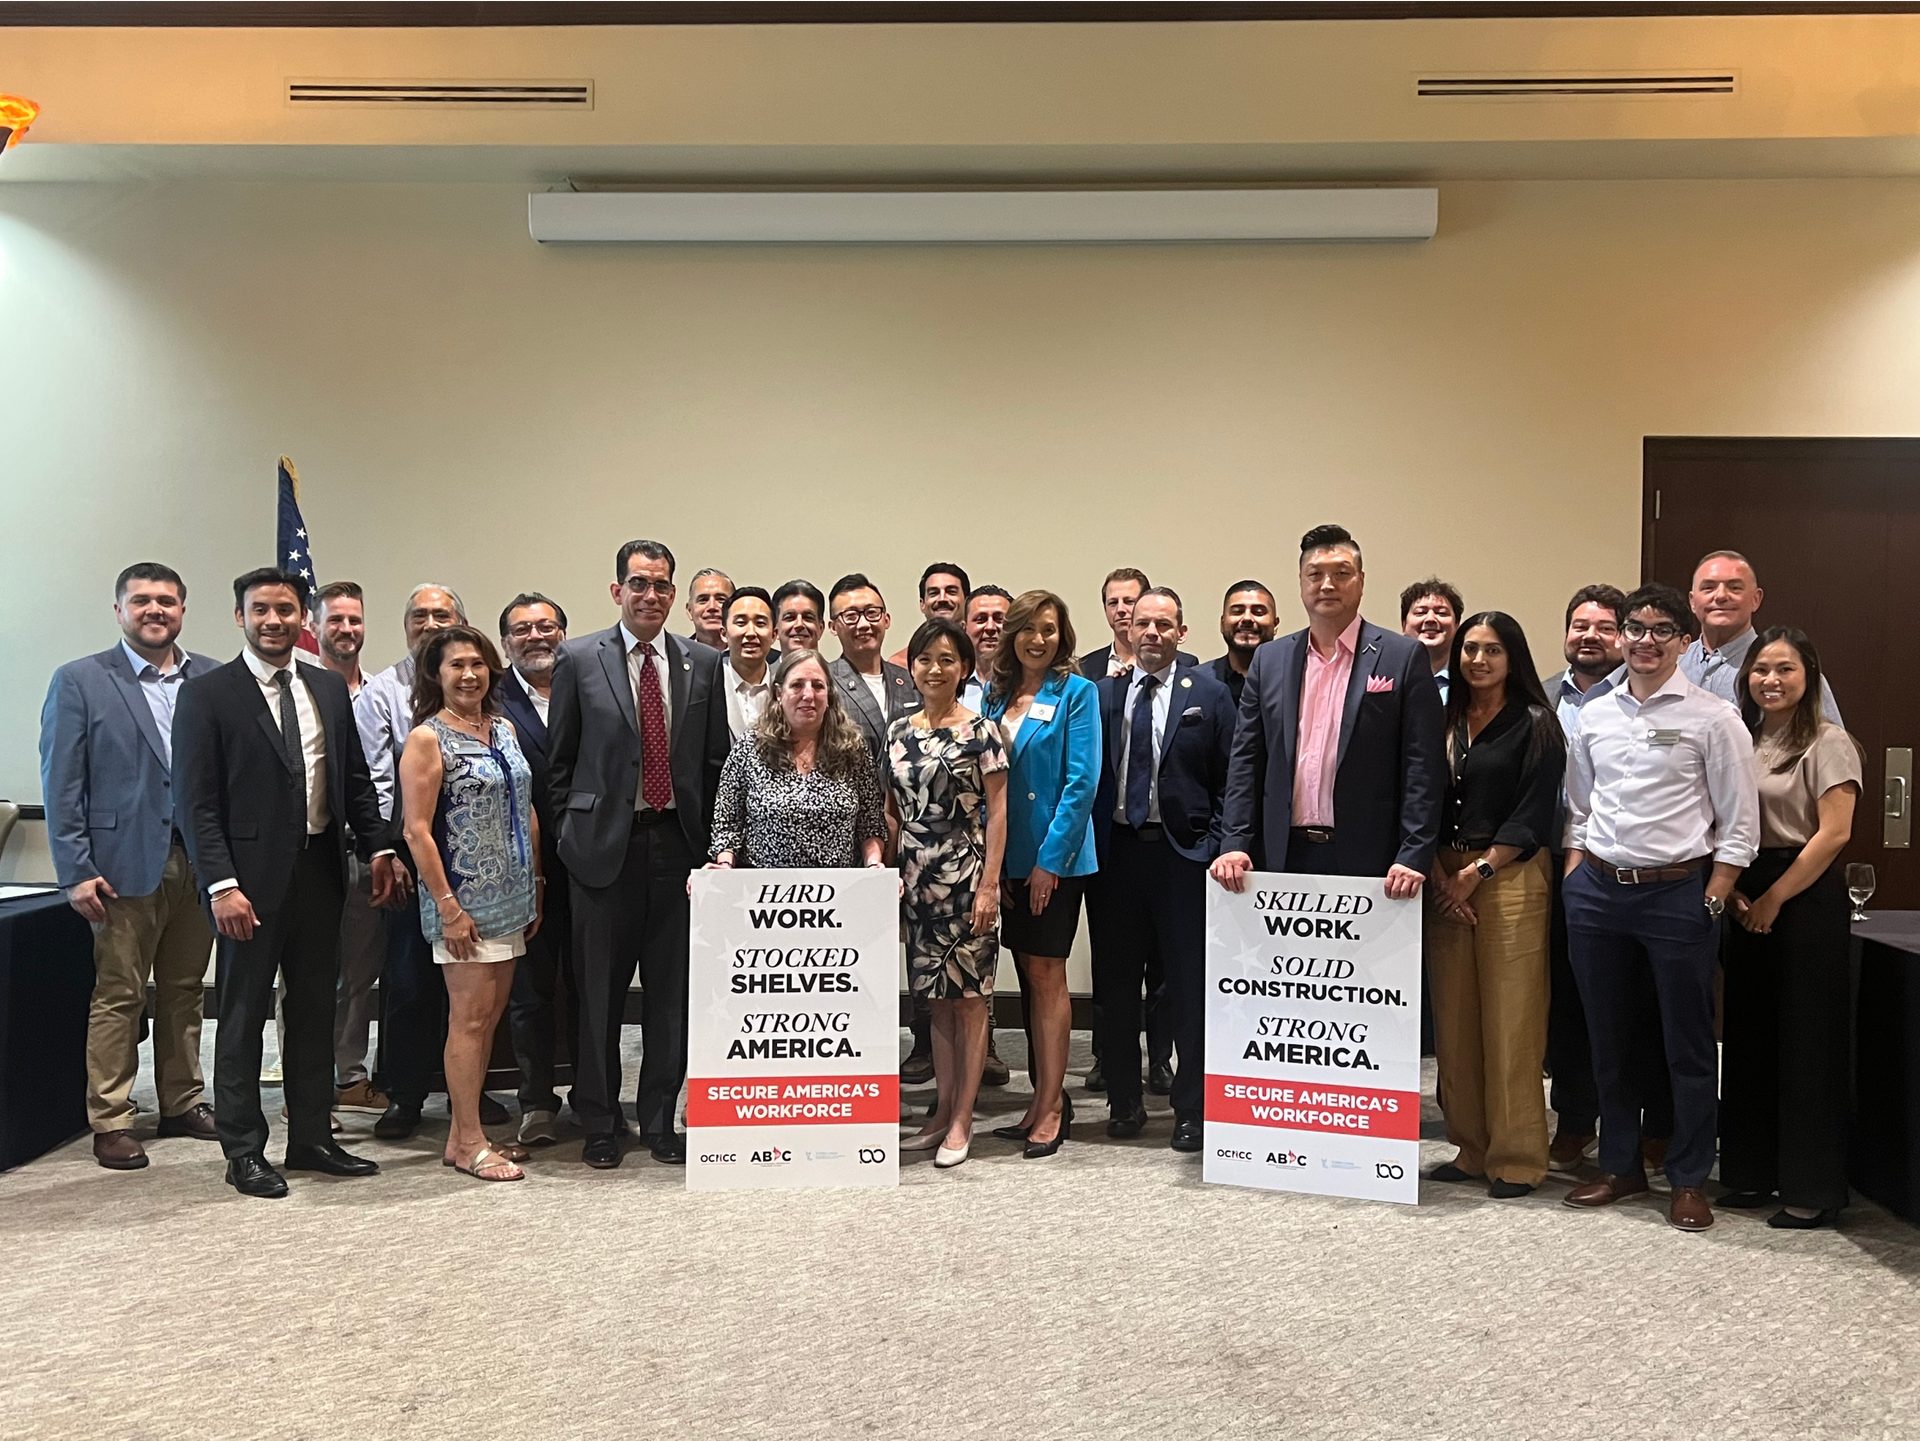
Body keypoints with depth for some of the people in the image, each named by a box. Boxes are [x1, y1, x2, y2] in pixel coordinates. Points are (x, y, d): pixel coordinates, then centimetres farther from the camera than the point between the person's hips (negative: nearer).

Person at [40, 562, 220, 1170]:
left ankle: (183, 1104, 25)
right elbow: (62, 785, -3)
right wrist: (76, 871, -9)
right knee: (118, 995, 4)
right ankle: (111, 1121, 14)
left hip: (199, 863, 3)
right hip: (126, 864, -3)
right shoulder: (80, 681, -1)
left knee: (184, 989, 13)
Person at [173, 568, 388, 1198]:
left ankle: (312, 1138, 24)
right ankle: (244, 1152, 17)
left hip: (320, 870, 5)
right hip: (252, 877, -5)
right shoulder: (207, 694, -6)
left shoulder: (330, 689, 9)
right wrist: (221, 884, -17)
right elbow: (197, 802, -10)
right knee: (244, 1014, 5)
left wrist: (378, 849, 4)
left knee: (316, 1009, 13)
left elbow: (357, 780, 13)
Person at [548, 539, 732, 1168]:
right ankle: (600, 1124, 20)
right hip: (606, 844, -2)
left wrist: (706, 836, 5)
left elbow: (716, 760, 10)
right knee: (600, 993, 6)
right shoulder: (579, 659, 1)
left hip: (677, 842, 2)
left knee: (671, 992, 7)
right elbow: (559, 758, 6)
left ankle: (660, 1121, 21)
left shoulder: (703, 663, 7)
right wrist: (573, 828, 2)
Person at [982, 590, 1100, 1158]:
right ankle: (1044, 1097, 20)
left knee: (1046, 975, -3)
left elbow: (1082, 781, -11)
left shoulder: (1076, 693, -5)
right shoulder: (995, 696, 10)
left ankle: (1051, 1107, 4)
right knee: (1029, 977, 11)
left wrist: (1048, 859, -15)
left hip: (1056, 856, -5)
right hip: (1007, 859, 6)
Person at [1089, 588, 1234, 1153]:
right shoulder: (1100, 693, 7)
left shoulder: (1209, 693, 2)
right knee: (1116, 985, 10)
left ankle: (1191, 1111, 12)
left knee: (1189, 989, 1)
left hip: (1182, 854, -2)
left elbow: (1231, 780, 0)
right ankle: (1125, 1102, 24)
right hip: (1115, 853, 3)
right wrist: (1088, 847, -2)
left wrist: (1215, 846, -7)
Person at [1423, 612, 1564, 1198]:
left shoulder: (1535, 724, -1)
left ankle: (1516, 1159, 6)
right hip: (1445, 880, 5)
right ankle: (1470, 1147, 18)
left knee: (1510, 1021, -3)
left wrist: (1477, 874, -11)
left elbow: (1532, 815, -7)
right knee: (1454, 1020, 7)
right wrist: (1440, 875, -4)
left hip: (1510, 879, -5)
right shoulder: (1445, 722, 12)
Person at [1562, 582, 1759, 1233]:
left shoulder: (1713, 717, -4)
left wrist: (1712, 903, -9)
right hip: (1597, 888, 4)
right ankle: (1620, 1166, 28)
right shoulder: (1594, 715, 8)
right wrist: (1574, 878, 6)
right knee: (1608, 1038, 13)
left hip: (1678, 891, -4)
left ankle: (1688, 1179, 21)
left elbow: (1739, 823, -4)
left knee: (1687, 1045, 6)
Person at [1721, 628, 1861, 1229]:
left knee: (1807, 1040, -1)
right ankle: (1753, 1171, 21)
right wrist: (1732, 890, -3)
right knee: (1749, 1033, 10)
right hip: (1747, 897, 6)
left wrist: (1773, 898, -13)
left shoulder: (1828, 743, -7)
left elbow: (1833, 833, -13)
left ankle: (1812, 1188, 9)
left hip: (1807, 894, -6)